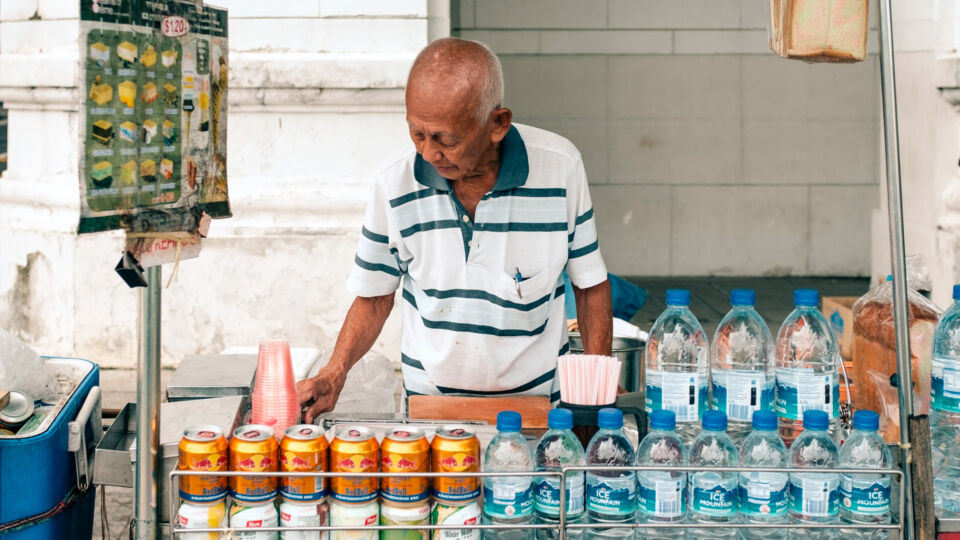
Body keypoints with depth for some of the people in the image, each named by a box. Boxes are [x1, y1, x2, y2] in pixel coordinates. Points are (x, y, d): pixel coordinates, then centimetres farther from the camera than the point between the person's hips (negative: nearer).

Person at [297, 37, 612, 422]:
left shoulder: (560, 167, -9)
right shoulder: (395, 186, -6)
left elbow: (590, 284, 3)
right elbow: (374, 297, 6)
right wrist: (334, 374, -8)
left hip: (535, 401, 0)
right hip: (429, 401, 1)